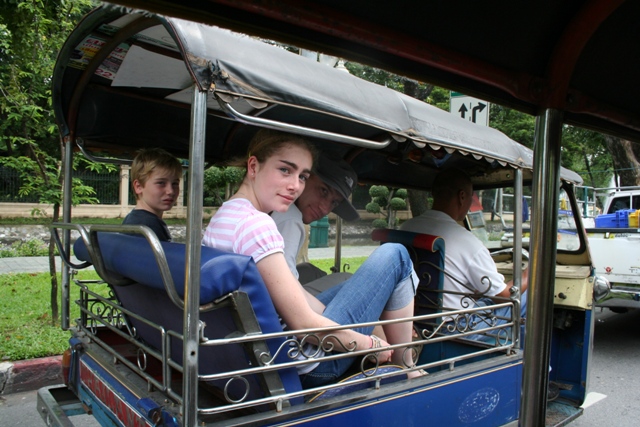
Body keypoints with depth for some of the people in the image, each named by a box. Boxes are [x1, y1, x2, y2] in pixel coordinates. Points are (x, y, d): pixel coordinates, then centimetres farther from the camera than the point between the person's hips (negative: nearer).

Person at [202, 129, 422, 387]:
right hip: (307, 366, -9)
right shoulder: (257, 224, -24)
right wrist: (371, 344, -8)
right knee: (394, 256, -1)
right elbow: (303, 323, -24)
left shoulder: (223, 217, 7)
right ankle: (406, 370, 15)